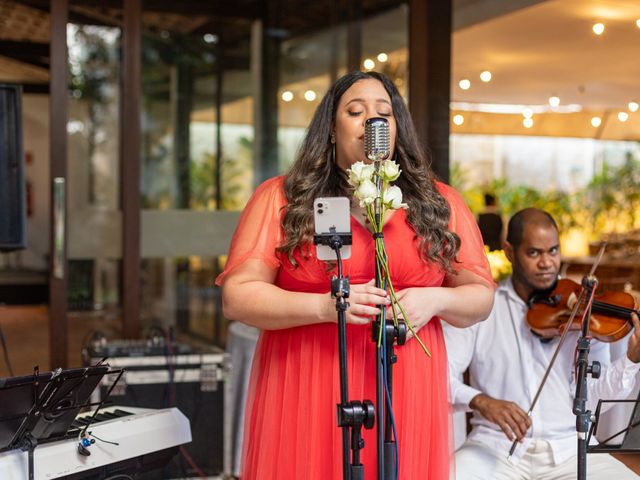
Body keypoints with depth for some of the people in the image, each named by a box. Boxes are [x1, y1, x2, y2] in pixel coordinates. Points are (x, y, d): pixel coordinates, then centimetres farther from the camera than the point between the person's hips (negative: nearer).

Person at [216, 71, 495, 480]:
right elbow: (238, 297, -4)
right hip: (307, 396, -2)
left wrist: (434, 300, -10)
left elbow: (482, 297, 11)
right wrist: (325, 307, -17)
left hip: (406, 396, 2)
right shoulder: (281, 198, 1)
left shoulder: (440, 203, 8)